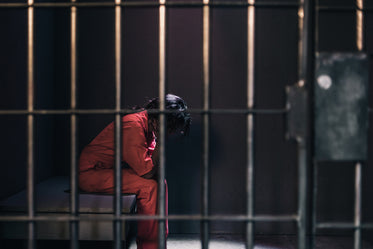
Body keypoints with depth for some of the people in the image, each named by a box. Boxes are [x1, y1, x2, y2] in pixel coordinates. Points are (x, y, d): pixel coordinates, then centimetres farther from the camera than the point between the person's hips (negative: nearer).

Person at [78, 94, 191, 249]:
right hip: (90, 173, -10)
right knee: (148, 187, -22)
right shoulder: (134, 126, -27)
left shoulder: (147, 125, 3)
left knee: (159, 183, 1)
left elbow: (150, 163, 9)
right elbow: (146, 172, -26)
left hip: (111, 170, 10)